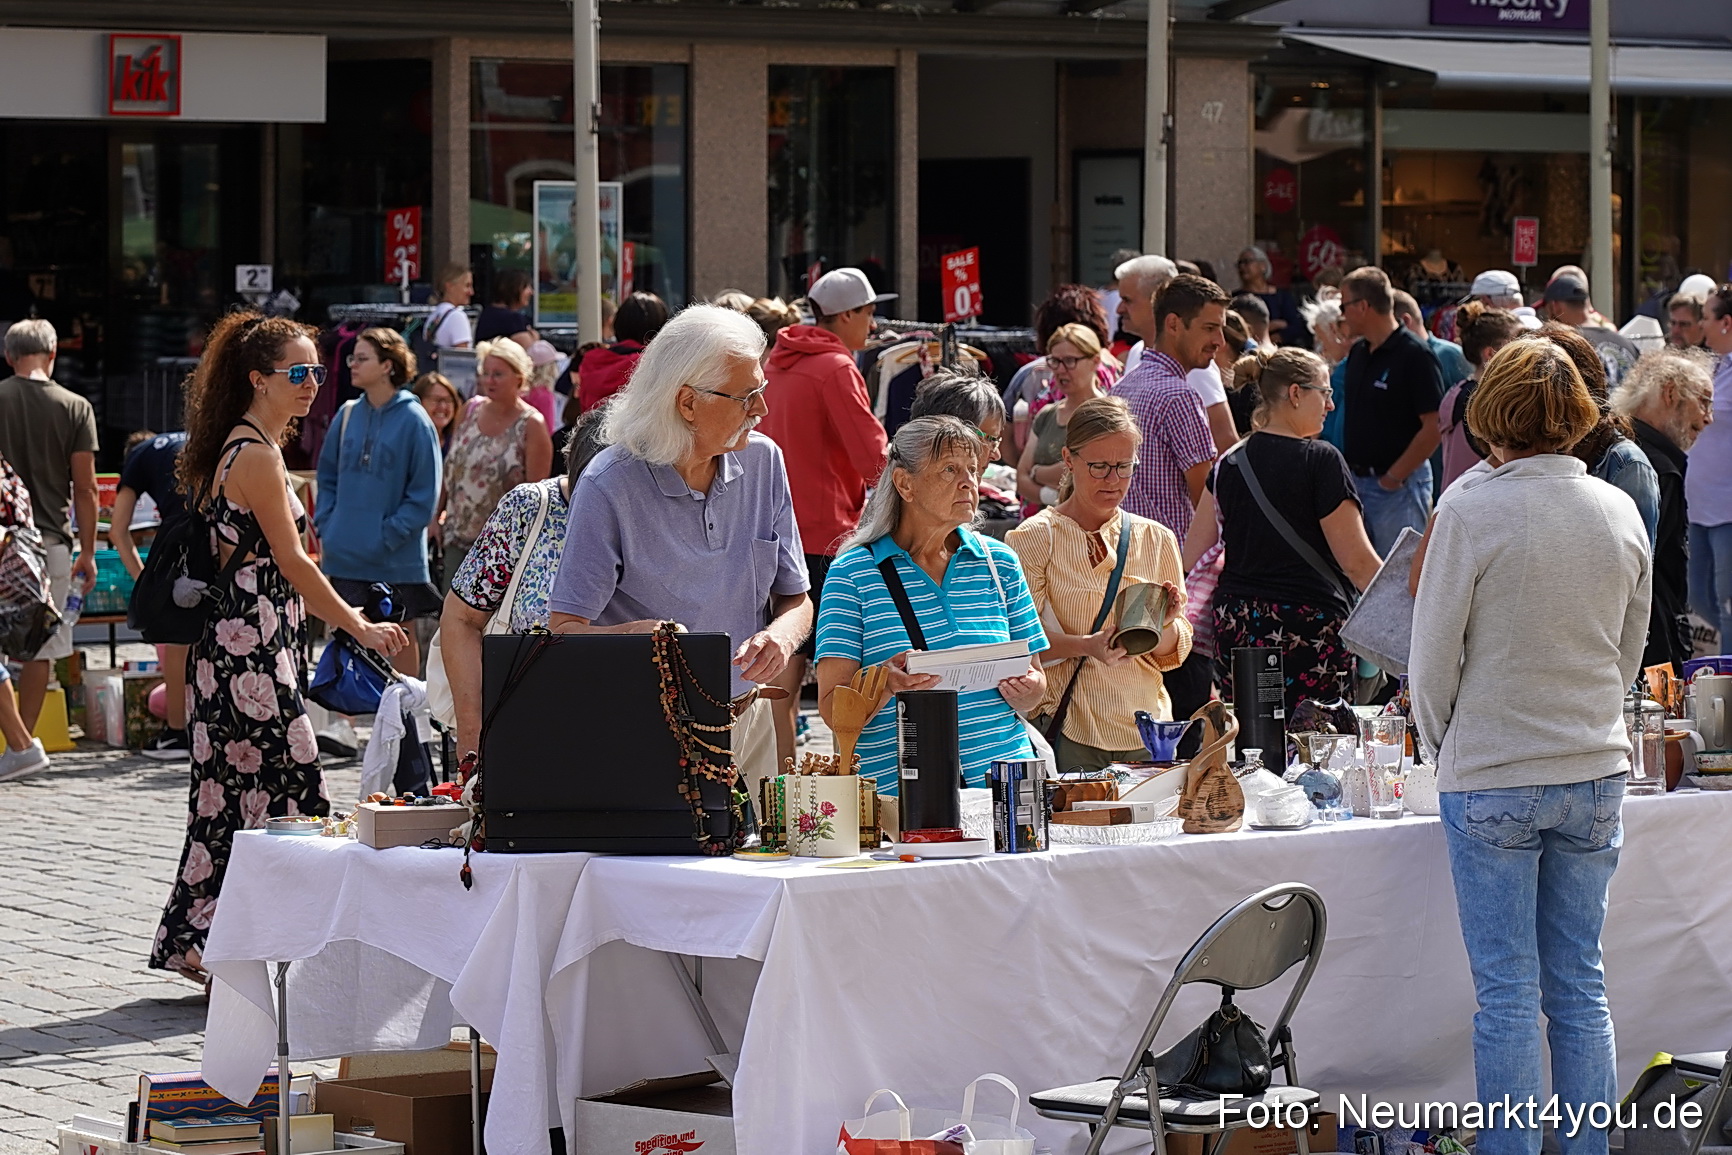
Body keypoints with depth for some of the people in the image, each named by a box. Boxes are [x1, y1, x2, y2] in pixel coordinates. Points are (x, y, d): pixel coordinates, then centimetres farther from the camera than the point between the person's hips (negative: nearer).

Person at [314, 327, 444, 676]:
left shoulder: (413, 421, -10)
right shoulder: (348, 415, 6)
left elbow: (424, 494, -9)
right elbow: (328, 475, 15)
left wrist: (388, 536, -14)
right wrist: (325, 529, 3)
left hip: (395, 561, -5)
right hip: (344, 556, 5)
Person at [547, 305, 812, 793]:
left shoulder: (763, 462, 4)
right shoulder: (609, 487, -12)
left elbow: (795, 600, 10)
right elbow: (563, 628, -14)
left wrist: (779, 636, -13)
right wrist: (638, 636, -33)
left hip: (747, 723, 4)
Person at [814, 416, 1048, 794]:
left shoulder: (999, 562, 14)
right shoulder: (852, 574, 3)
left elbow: (1034, 679, 18)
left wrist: (1026, 691, -4)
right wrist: (882, 684, -21)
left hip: (1001, 774, 3)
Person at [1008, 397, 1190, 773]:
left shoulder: (1156, 539, 12)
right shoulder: (1034, 538, 0)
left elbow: (1175, 652, 11)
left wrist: (1164, 625, -11)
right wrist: (1087, 646, -24)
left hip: (1144, 730, 4)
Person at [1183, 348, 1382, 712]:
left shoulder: (1232, 463, 9)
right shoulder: (1321, 460, -8)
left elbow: (1193, 558, 12)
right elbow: (1357, 562, -9)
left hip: (1236, 627, 6)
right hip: (1308, 627, -6)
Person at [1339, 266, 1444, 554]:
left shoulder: (1414, 356, -14)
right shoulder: (1358, 353, 11)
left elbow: (1434, 428, -17)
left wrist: (1395, 476, -15)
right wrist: (1348, 470, 9)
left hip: (1398, 485, -8)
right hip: (1357, 481, 8)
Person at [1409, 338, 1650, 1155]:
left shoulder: (1470, 511, -13)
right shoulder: (1619, 513, 2)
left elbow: (1435, 655, -7)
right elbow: (1630, 652, 12)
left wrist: (1439, 745, 9)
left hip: (1491, 777, -4)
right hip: (1595, 772, 4)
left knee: (1507, 994, 1)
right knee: (1579, 985, 11)